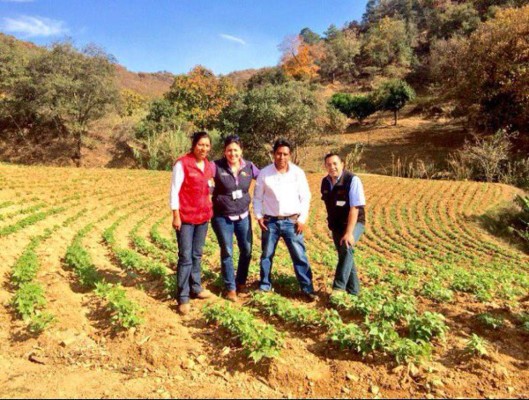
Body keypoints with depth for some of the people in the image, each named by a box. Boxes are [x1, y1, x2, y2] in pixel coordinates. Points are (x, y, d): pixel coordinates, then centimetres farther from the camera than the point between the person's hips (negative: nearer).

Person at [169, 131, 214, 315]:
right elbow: (174, 191, -10)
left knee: (197, 254, 15)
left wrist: (210, 210, 13)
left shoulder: (209, 165, 8)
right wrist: (176, 216, -14)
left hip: (203, 216, 6)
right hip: (185, 217, -6)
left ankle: (195, 288, 28)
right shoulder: (182, 163, -10)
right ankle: (182, 297, 6)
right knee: (185, 257, -4)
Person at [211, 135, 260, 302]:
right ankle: (230, 288, 22)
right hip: (222, 218, -3)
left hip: (243, 216, 3)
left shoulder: (249, 166, -5)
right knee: (227, 253, 6)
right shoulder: (217, 166, -15)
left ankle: (241, 282, 36)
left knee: (247, 250, 12)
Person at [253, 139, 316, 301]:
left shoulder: (298, 172, -3)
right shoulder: (264, 173, -2)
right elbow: (257, 197, 6)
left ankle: (307, 289, 8)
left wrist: (302, 219, -5)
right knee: (266, 255, 11)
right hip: (270, 221, 1)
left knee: (300, 256, -1)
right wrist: (259, 216, -3)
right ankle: (264, 286, 26)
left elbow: (305, 197, 0)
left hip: (292, 221, -1)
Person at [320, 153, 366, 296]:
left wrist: (349, 232, -28)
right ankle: (353, 290, 24)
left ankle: (338, 287, -27)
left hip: (354, 223, -6)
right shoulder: (325, 182, 0)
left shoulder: (352, 180, -19)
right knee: (344, 254, 10)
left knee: (347, 249, -29)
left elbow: (355, 208, -24)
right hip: (336, 225, 6)